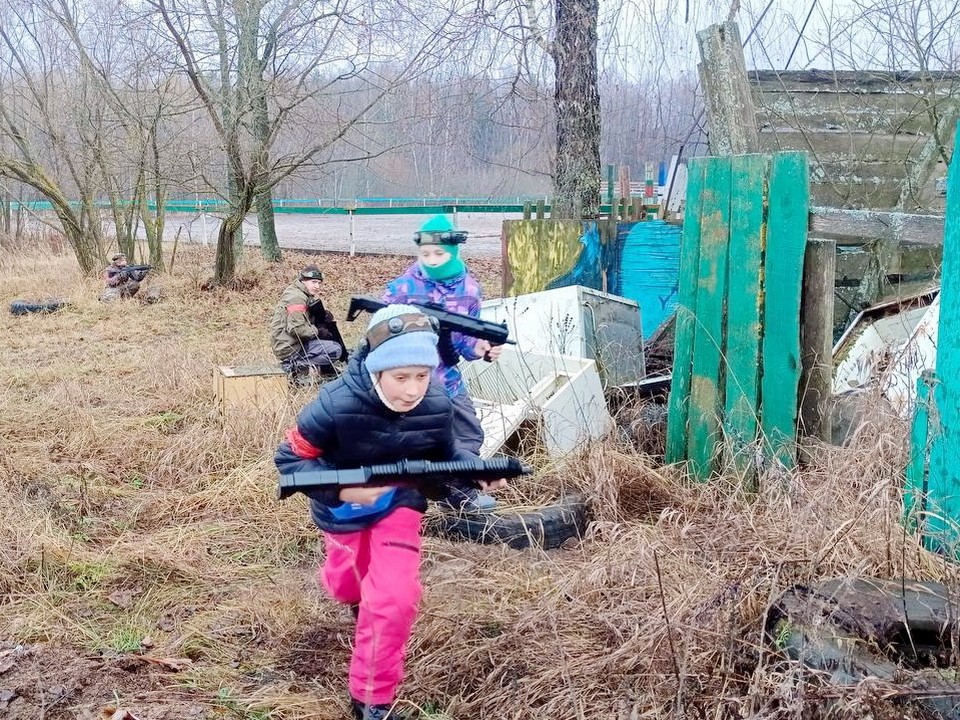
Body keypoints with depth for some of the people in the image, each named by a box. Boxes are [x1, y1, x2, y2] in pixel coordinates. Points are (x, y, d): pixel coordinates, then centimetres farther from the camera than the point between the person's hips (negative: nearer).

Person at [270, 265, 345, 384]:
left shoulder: (305, 295, 12)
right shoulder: (296, 298, -19)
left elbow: (309, 320, 14)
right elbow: (296, 328, -26)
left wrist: (324, 315, -5)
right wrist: (319, 331, -14)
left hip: (296, 342, 10)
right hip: (290, 349, -10)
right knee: (335, 350, -17)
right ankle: (296, 366, -12)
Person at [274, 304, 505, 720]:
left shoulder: (436, 407, -24)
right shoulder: (338, 405, -35)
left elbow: (446, 456, -4)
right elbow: (289, 458, -26)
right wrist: (342, 490, -40)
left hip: (399, 504, 1)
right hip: (343, 510, -1)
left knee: (394, 598, -14)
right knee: (348, 585, 23)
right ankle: (347, 585, 66)